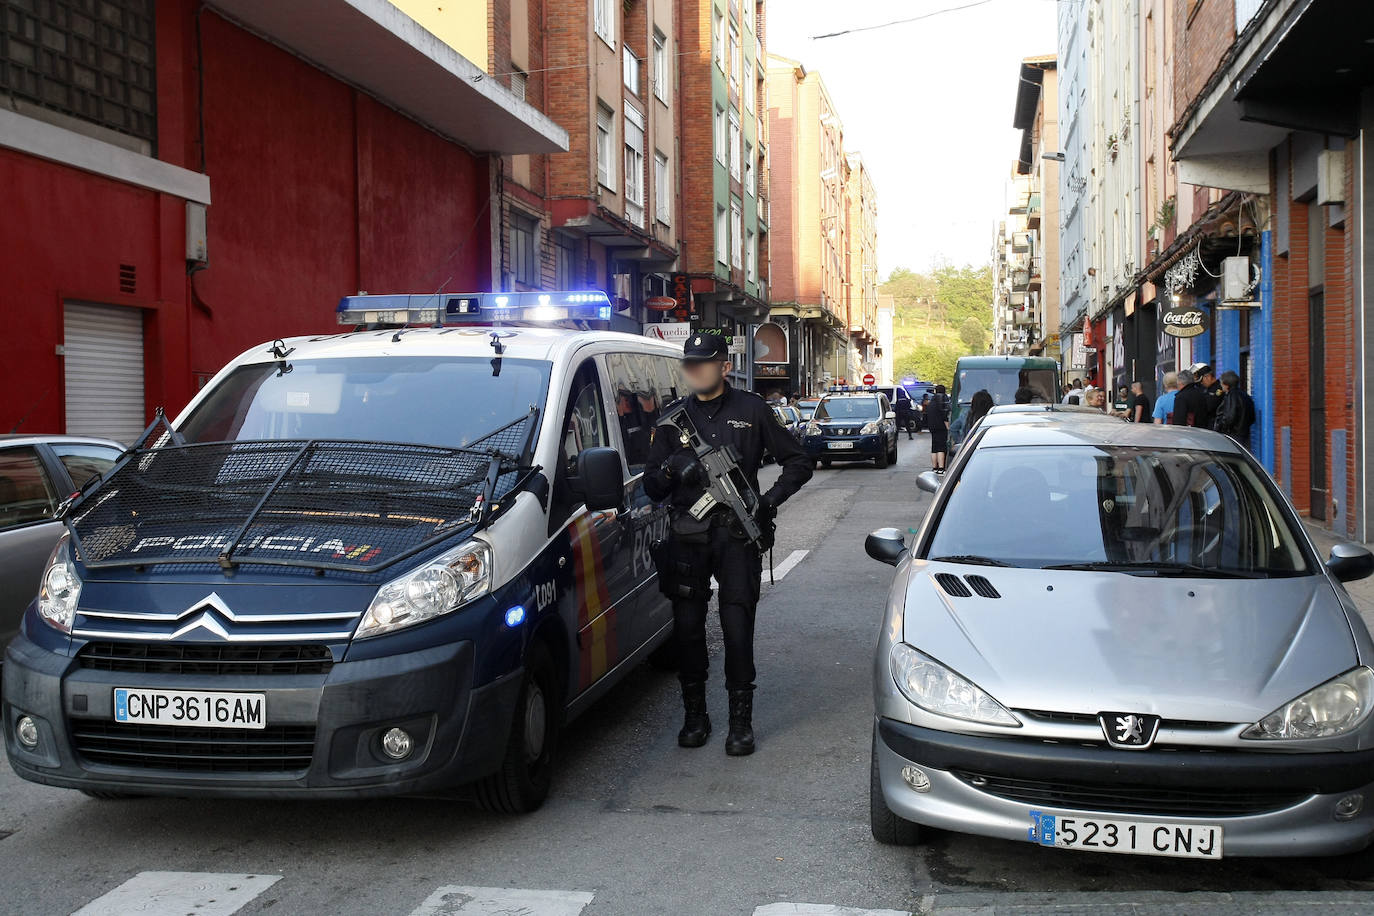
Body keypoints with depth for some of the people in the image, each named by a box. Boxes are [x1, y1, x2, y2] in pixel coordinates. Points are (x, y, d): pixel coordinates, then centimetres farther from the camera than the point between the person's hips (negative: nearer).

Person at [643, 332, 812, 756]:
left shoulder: (751, 410, 6)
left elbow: (798, 463, 9)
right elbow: (651, 486, 11)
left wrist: (769, 501, -6)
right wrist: (670, 469, -12)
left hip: (736, 534, -2)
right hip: (686, 536, 3)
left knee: (737, 629, -5)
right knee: (687, 627, 4)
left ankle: (741, 722, 4)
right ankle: (694, 715, 18)